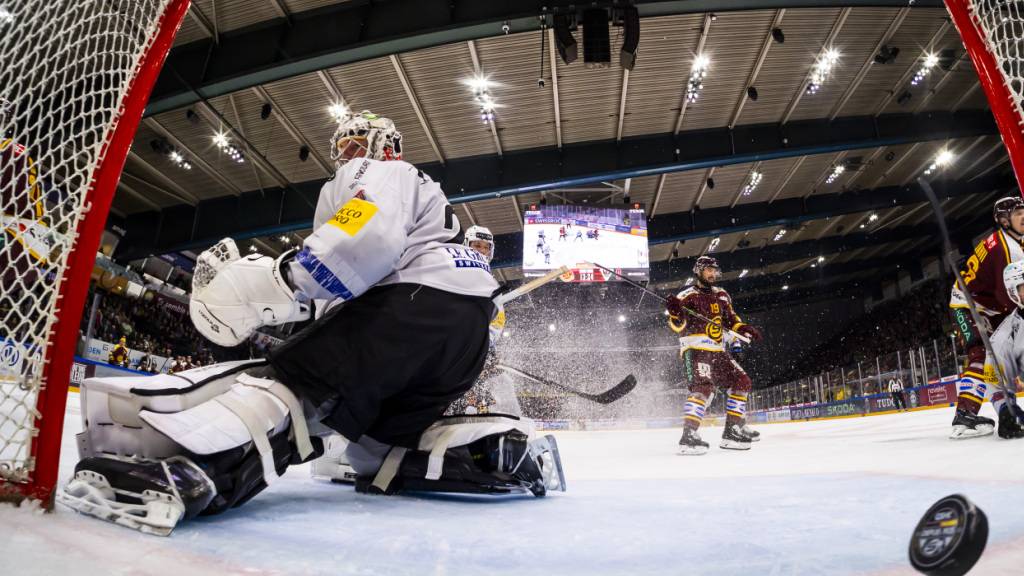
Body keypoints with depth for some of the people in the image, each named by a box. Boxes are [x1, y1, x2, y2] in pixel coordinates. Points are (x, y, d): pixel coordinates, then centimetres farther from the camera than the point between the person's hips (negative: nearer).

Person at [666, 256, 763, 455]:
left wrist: (745, 329, 8)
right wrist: (675, 313, -33)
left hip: (717, 351, 8)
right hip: (695, 349, -8)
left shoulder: (721, 295, 17)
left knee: (741, 382, 10)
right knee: (704, 387, -26)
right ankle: (688, 435, -30)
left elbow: (730, 319, 25)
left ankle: (732, 431, 16)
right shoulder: (687, 296, -6)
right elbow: (677, 327, -13)